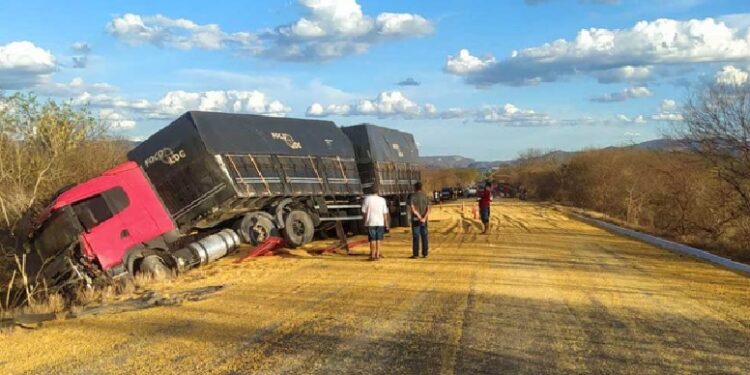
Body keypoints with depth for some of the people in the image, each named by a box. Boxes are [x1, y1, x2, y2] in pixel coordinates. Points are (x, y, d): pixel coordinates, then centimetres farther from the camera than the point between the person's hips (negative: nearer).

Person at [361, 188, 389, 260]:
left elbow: (364, 211, -2)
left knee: (372, 239, 3)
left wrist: (365, 220, 11)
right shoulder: (382, 199, 1)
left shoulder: (367, 199, -4)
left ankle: (373, 255, 5)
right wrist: (386, 223, 8)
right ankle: (377, 254, 10)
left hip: (370, 222, -1)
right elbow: (385, 213, 1)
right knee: (378, 239, 10)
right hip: (380, 222, 1)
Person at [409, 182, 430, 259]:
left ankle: (415, 254, -1)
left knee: (416, 237, -1)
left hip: (415, 220, -3)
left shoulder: (412, 197, -7)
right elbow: (428, 209, -7)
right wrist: (424, 218, -18)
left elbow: (413, 209, -18)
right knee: (424, 237, 8)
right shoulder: (425, 197, 4)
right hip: (424, 220, 3)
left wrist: (420, 218, -17)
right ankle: (425, 254, 9)